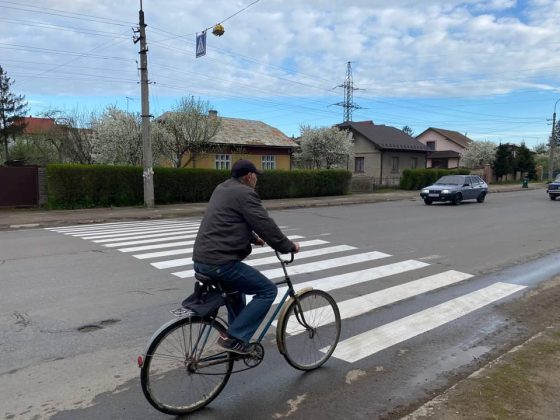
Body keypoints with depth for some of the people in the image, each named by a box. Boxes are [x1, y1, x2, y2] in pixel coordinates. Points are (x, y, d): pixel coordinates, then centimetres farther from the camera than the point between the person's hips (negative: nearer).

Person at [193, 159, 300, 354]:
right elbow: (266, 225, -12)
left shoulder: (222, 189, 19)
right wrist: (289, 246, 1)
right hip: (220, 263, -10)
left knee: (237, 285, 34)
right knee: (268, 290, -1)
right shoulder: (244, 193, -10)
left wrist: (254, 238, 36)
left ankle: (237, 337, 39)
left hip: (200, 260, 10)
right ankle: (234, 338, -3)